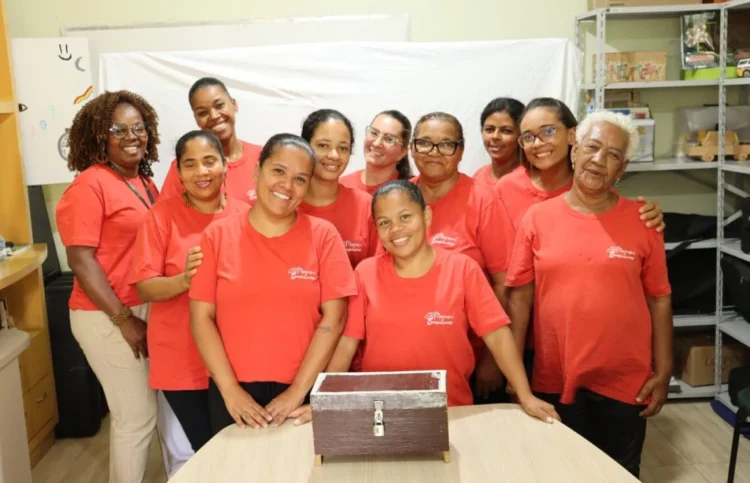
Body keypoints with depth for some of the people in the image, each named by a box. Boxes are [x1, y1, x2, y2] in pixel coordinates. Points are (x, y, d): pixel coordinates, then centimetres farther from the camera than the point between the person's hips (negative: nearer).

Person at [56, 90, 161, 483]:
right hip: (108, 317, -7)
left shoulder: (145, 182, 9)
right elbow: (80, 260, -17)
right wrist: (125, 320, -18)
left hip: (147, 309, 7)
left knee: (137, 412, 16)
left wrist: (141, 315, 9)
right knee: (136, 416, 1)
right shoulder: (89, 185, -13)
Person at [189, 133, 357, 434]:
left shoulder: (323, 236, -2)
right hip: (233, 394, 1)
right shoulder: (218, 235, 0)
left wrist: (297, 391, -11)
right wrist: (230, 389, -8)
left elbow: (333, 319, -6)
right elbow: (201, 318, -2)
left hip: (302, 393, -1)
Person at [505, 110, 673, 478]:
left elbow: (659, 299, 1)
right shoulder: (537, 218, -3)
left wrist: (663, 372, -2)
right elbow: (520, 296, -2)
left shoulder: (642, 221, -3)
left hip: (625, 381, 0)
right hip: (555, 380, 1)